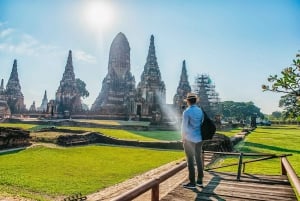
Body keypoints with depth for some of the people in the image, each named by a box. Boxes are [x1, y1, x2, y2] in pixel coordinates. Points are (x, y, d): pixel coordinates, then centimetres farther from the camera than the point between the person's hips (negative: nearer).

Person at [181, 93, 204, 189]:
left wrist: (183, 138, 2)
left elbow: (184, 126, -11)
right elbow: (202, 124, 9)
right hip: (199, 139, 6)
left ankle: (192, 182, 7)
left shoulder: (187, 112, -13)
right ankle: (200, 181, 23)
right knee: (198, 159, 14)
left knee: (190, 161, 2)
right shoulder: (200, 111, 5)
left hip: (189, 139, -6)